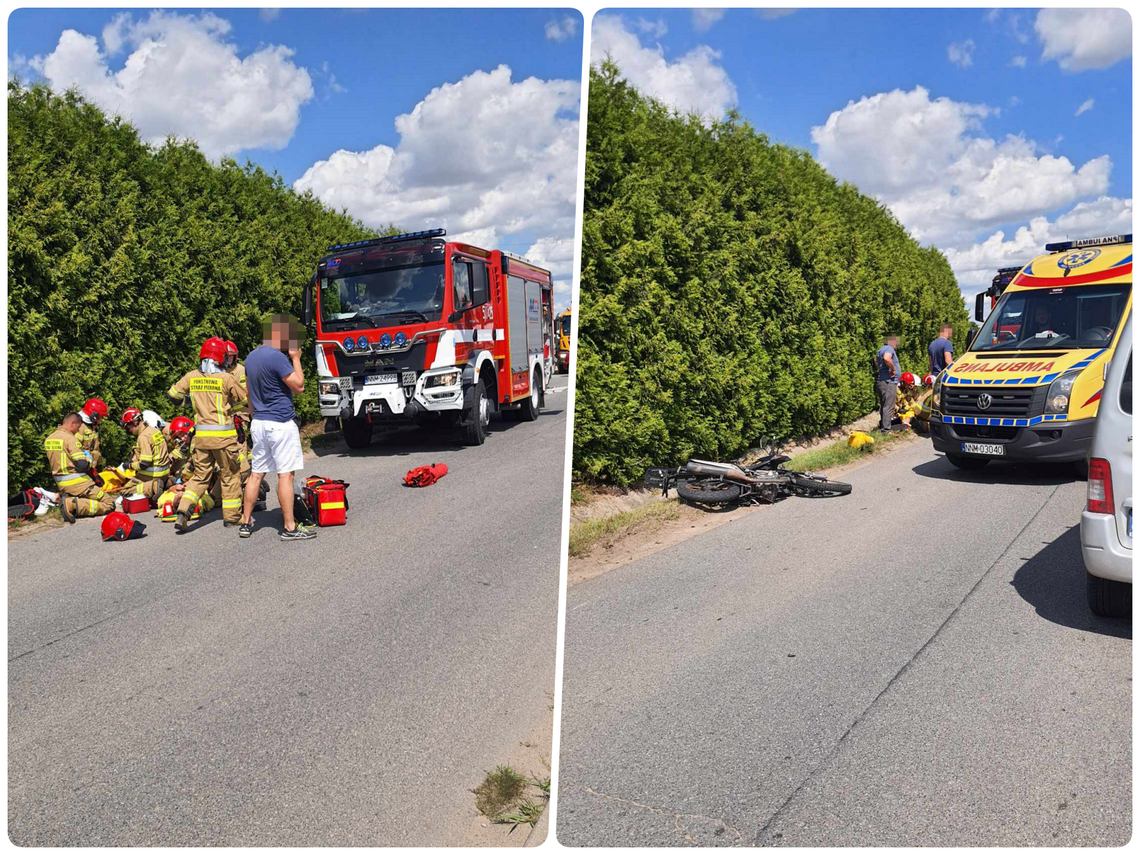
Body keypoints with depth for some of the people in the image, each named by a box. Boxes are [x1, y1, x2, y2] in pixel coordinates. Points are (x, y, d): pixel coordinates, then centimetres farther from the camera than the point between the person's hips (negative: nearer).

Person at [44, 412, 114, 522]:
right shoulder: (70, 438, -17)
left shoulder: (48, 439, 9)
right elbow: (82, 466, -20)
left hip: (60, 485, 9)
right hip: (77, 483, -9)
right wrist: (88, 458, 3)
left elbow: (53, 462, 21)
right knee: (109, 504, -5)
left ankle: (69, 499, -2)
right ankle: (73, 505, -20)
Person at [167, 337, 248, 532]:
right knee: (230, 475, 10)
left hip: (201, 435, 4)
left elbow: (172, 394, 11)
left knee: (200, 476, 15)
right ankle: (232, 516, 15)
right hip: (223, 435, -4)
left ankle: (183, 512, 1)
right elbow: (244, 399, -1)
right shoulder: (226, 378, -10)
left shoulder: (191, 377, 2)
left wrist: (185, 399, 31)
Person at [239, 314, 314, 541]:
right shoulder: (277, 358, -16)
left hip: (258, 423, 9)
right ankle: (290, 528, -3)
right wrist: (296, 358, -4)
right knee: (286, 474, -5)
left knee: (257, 473, 13)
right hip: (280, 423, -9)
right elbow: (299, 386, -13)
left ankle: (246, 523, 18)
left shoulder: (251, 357, 13)